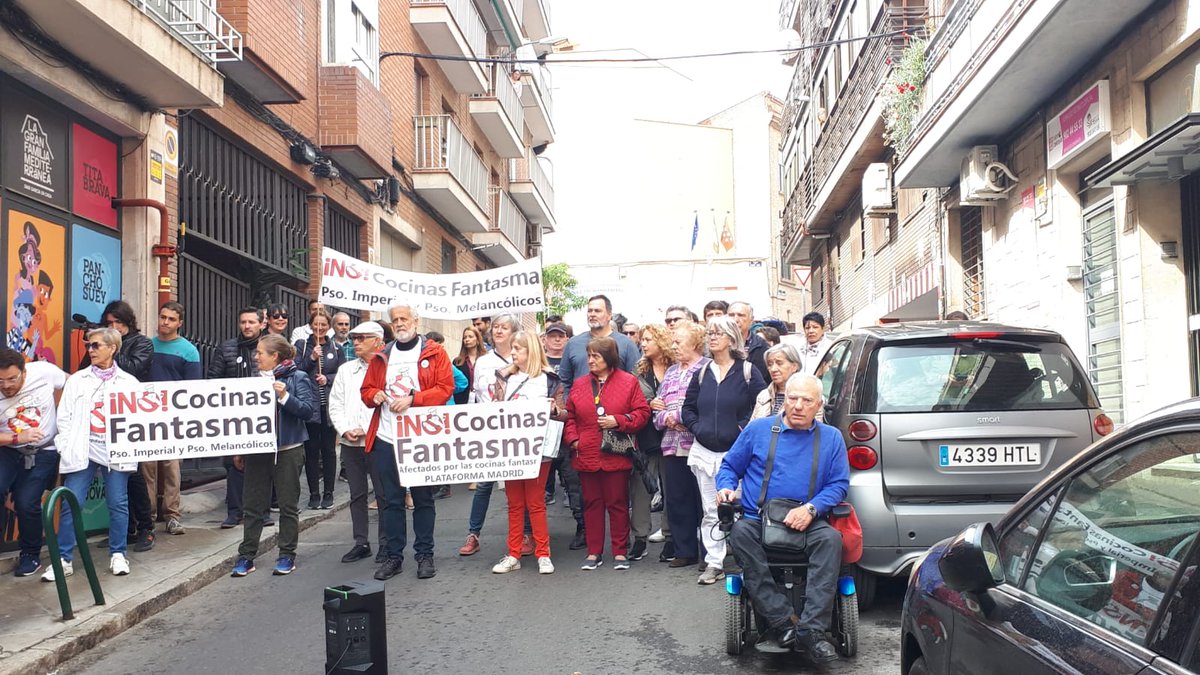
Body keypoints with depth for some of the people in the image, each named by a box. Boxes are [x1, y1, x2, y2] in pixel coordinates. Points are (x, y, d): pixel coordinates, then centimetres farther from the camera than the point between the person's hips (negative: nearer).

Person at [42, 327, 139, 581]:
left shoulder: (129, 382, 6)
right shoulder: (77, 379, 9)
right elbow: (64, 416, 7)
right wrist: (66, 447, -3)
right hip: (81, 452, 1)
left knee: (118, 503, 3)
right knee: (71, 504, -2)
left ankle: (118, 555, 15)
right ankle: (64, 559, 7)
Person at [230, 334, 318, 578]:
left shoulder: (297, 378, -5)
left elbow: (308, 410, -12)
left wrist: (285, 397, -25)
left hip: (287, 450, -5)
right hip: (257, 450, 5)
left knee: (288, 505, 5)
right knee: (253, 505, 8)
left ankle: (287, 556, 14)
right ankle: (246, 556, 15)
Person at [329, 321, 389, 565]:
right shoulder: (345, 369, 14)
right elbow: (335, 404, 12)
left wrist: (365, 430, -14)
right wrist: (345, 430, -3)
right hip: (350, 442, 6)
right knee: (357, 494, 11)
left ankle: (386, 543, 11)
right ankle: (361, 543, 19)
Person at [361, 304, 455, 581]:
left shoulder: (434, 353, 1)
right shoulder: (381, 357, 13)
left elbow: (445, 388, -8)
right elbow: (366, 389, 17)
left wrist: (412, 399, -18)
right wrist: (374, 395, -6)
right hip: (386, 438, 4)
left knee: (423, 498, 6)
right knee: (391, 500, 8)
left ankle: (424, 555, 15)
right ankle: (394, 556, 17)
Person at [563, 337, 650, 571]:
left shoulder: (629, 382, -1)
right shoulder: (579, 384, 9)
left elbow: (642, 413, -3)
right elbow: (570, 417, 12)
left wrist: (618, 421, -14)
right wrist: (572, 439, -2)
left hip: (616, 456, -3)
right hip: (586, 456, 3)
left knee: (618, 503, 4)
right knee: (592, 504, 9)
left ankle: (620, 552, 15)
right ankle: (594, 553, 19)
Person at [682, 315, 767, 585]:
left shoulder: (747, 371, -2)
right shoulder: (702, 373, 11)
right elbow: (688, 408, 16)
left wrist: (745, 428, -13)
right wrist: (697, 428, 0)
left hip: (736, 451, -4)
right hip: (705, 451, 4)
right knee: (710, 510, 7)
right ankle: (713, 563, 14)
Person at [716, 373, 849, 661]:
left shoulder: (831, 437, 11)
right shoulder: (757, 429, 10)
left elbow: (839, 484, 6)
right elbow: (730, 466, 17)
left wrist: (811, 509, -11)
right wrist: (725, 488, -6)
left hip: (806, 524, 0)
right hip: (757, 520, 0)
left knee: (831, 538, -33)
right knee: (740, 533, -34)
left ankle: (812, 629, -35)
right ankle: (784, 620, -37)